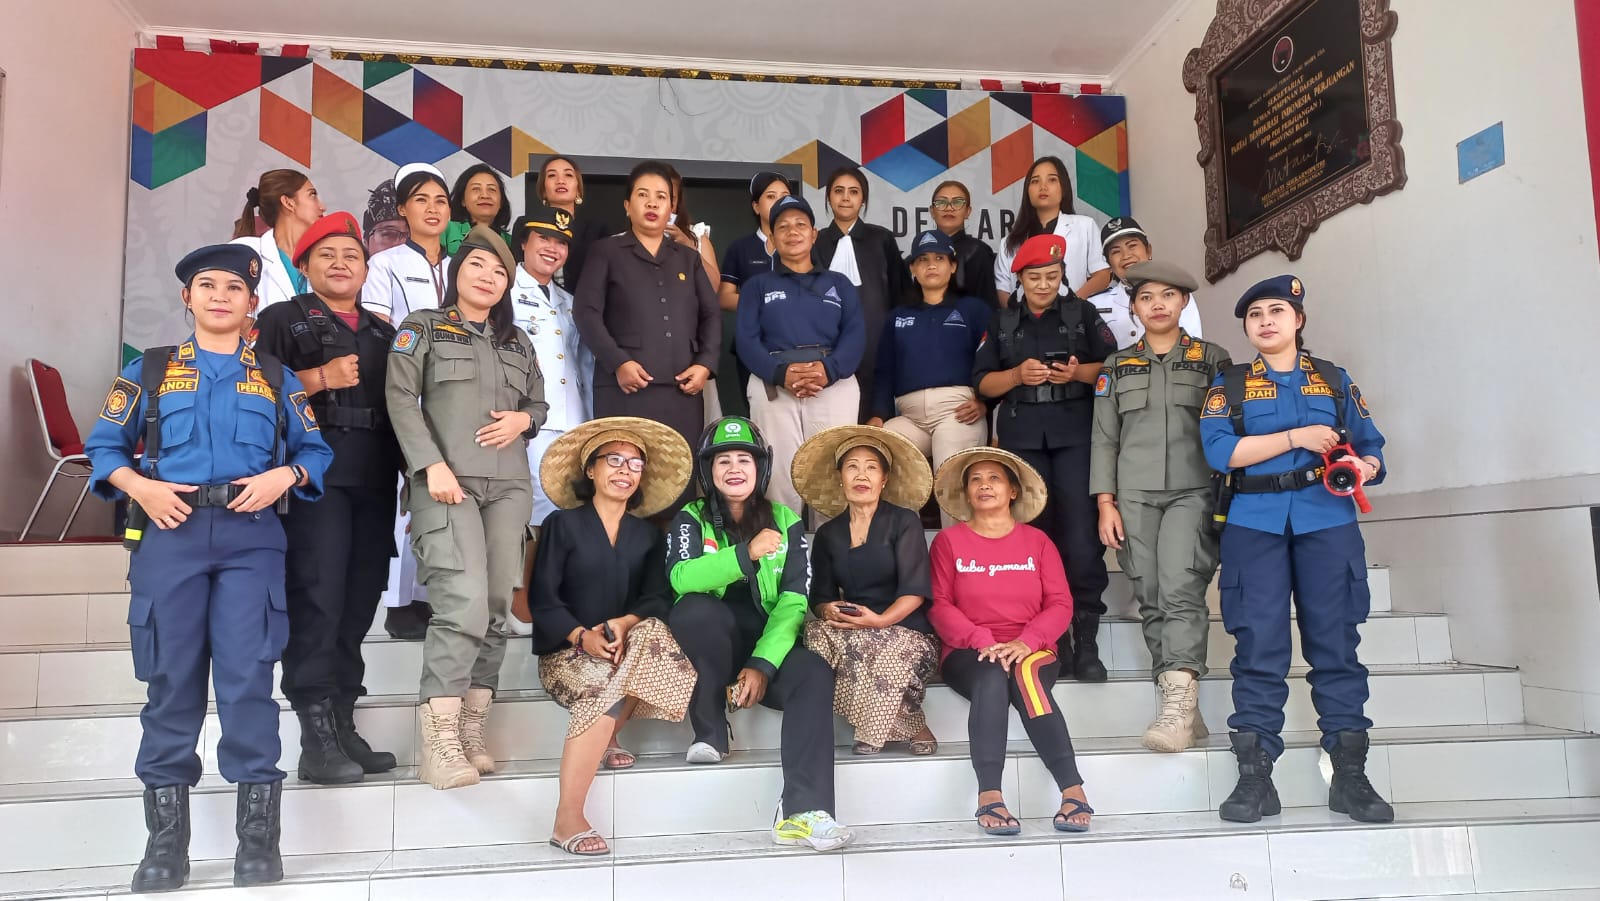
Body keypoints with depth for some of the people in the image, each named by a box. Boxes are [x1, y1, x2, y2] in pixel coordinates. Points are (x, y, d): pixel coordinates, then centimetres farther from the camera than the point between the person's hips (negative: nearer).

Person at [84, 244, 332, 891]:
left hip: (251, 538, 0)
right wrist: (139, 486, -6)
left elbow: (316, 450, 13)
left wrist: (284, 475, -7)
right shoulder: (149, 371, 15)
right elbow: (103, 444, 12)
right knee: (171, 681, 2)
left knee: (248, 680, -6)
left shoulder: (276, 378, 16)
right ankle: (165, 842, 12)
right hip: (170, 534, 1)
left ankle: (258, 838, 1)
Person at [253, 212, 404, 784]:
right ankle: (316, 739, -7)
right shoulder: (283, 319, 9)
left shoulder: (384, 333, 23)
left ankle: (343, 727, 12)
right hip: (315, 476, -5)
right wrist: (319, 378, -14)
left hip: (375, 482, 5)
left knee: (359, 605, 5)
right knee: (317, 600, -10)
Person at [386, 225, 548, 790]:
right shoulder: (423, 328, 8)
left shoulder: (517, 341, 21)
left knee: (496, 609, 0)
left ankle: (471, 734, 7)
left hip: (509, 486, 5)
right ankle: (438, 745, -16)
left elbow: (540, 403, 25)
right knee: (464, 604, -20)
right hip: (447, 483, -5)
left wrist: (523, 419, 0)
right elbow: (401, 400, -2)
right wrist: (433, 465, -14)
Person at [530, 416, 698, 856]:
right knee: (604, 685, -36)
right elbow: (543, 599, -5)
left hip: (626, 647, 3)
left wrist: (625, 624, -22)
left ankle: (605, 739, -14)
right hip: (567, 652, -3)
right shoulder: (562, 524, 3)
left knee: (652, 632, -32)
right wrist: (582, 636, -22)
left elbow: (657, 599, 0)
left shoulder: (649, 535, 13)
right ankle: (568, 820, -33)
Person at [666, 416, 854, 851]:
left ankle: (802, 812, -36)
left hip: (765, 647, 1)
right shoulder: (691, 519, 3)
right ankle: (710, 731, -14)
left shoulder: (786, 522, 6)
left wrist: (763, 663, -20)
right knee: (697, 608, -33)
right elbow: (681, 578, -19)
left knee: (814, 672, -30)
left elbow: (793, 602, -6)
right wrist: (746, 554, -32)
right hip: (711, 649, -1)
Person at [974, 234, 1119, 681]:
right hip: (1022, 437, 2)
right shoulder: (1001, 322, 14)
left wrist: (1078, 372, -13)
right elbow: (983, 383, 10)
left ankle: (1086, 641, -6)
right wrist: (1018, 375, -8)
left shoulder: (1082, 313, 10)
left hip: (1075, 434, -2)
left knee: (1082, 534, -12)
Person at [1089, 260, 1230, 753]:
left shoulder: (1212, 359, 11)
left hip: (1193, 492, -2)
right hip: (1135, 496, 2)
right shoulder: (1117, 366, 15)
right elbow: (1104, 437, 11)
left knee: (1180, 590, -20)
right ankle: (1184, 712, 2)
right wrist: (1106, 503, 3)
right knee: (1151, 600, -1)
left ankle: (1178, 701, -24)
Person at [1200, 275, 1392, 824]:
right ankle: (1254, 777, 0)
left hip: (1328, 521, 1)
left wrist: (1364, 468, -10)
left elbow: (1370, 447, 14)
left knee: (1335, 641, -1)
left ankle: (1350, 775, 5)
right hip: (1254, 525, -1)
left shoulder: (1334, 380, 16)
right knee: (1258, 646, -4)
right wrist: (1298, 437, -8)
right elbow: (1219, 450, -5)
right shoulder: (1229, 385, 11)